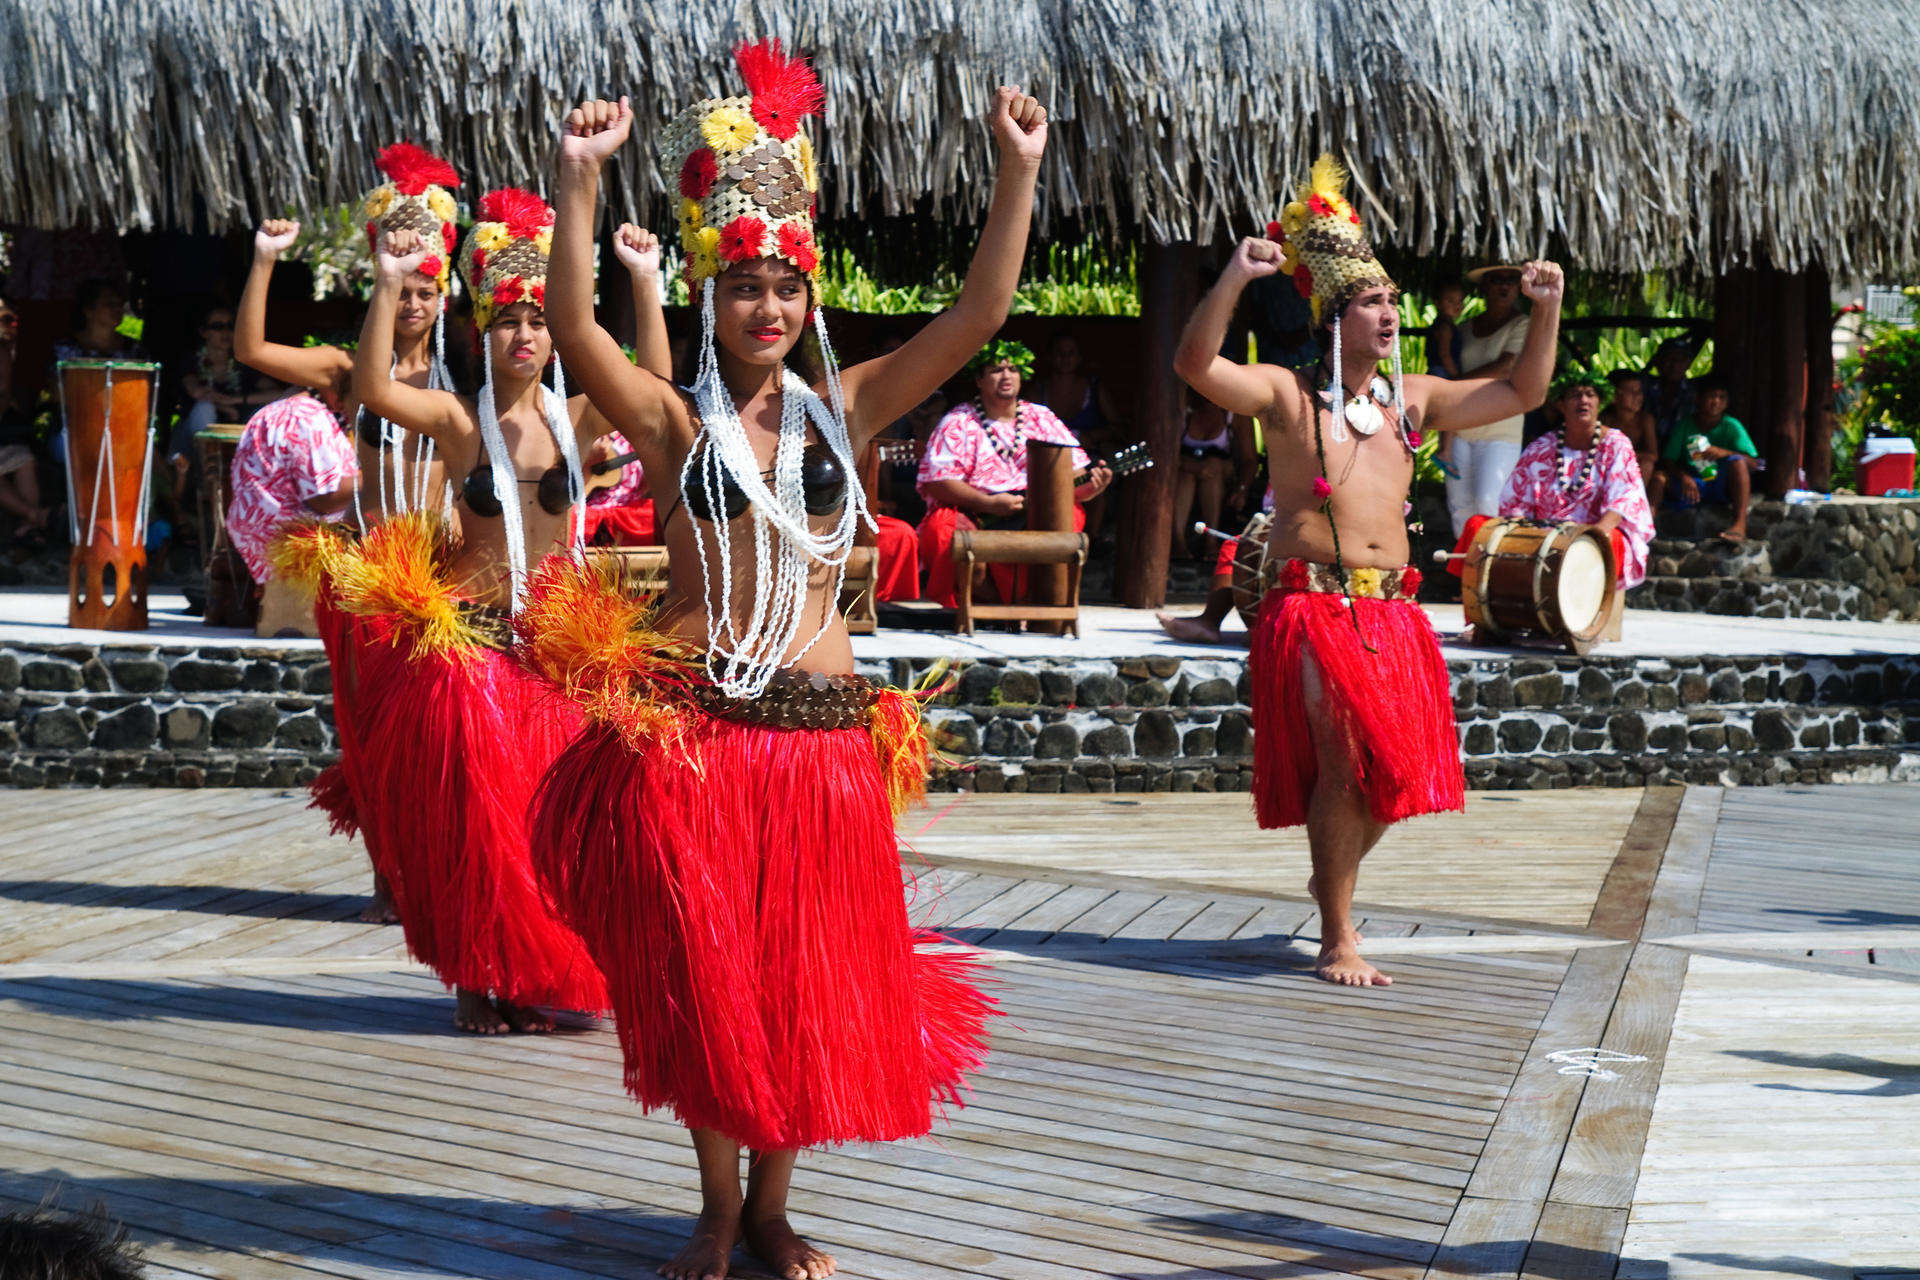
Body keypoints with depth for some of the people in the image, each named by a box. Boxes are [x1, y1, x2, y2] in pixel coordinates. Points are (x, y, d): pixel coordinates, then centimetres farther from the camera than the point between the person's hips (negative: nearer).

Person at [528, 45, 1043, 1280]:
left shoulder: (843, 408, 8)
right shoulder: (675, 422, 0)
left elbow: (978, 314, 1)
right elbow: (574, 327, -17)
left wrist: (1019, 172, -8)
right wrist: (581, 179, -27)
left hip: (821, 728, 2)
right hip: (687, 727, -2)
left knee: (805, 980, 8)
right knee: (702, 979, 4)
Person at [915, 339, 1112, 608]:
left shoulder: (1042, 419, 13)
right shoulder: (958, 423, 3)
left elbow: (1076, 476, 8)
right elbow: (935, 482, -9)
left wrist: (1093, 485, -16)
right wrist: (990, 504, -19)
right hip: (972, 513, -2)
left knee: (1072, 513, -26)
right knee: (941, 528, -34)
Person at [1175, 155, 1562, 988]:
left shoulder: (1413, 401, 15)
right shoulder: (1287, 395, -2)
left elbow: (1522, 393, 23)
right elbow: (1196, 363, -18)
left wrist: (1547, 310, 11)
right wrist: (1235, 279, -29)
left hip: (1393, 612, 6)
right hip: (1313, 604, -6)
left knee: (1396, 764, 9)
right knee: (1345, 758, -17)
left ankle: (1334, 877, 40)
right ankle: (1338, 938, -6)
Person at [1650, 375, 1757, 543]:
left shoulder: (1731, 426, 0)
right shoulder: (1684, 425, 4)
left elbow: (1753, 463, -7)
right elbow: (1667, 460, 0)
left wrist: (1724, 453, -24)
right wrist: (1683, 476, -22)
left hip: (1722, 488, -1)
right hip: (1691, 484, 1)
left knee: (1737, 461, -30)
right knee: (1659, 476, -23)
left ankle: (1739, 525, -41)